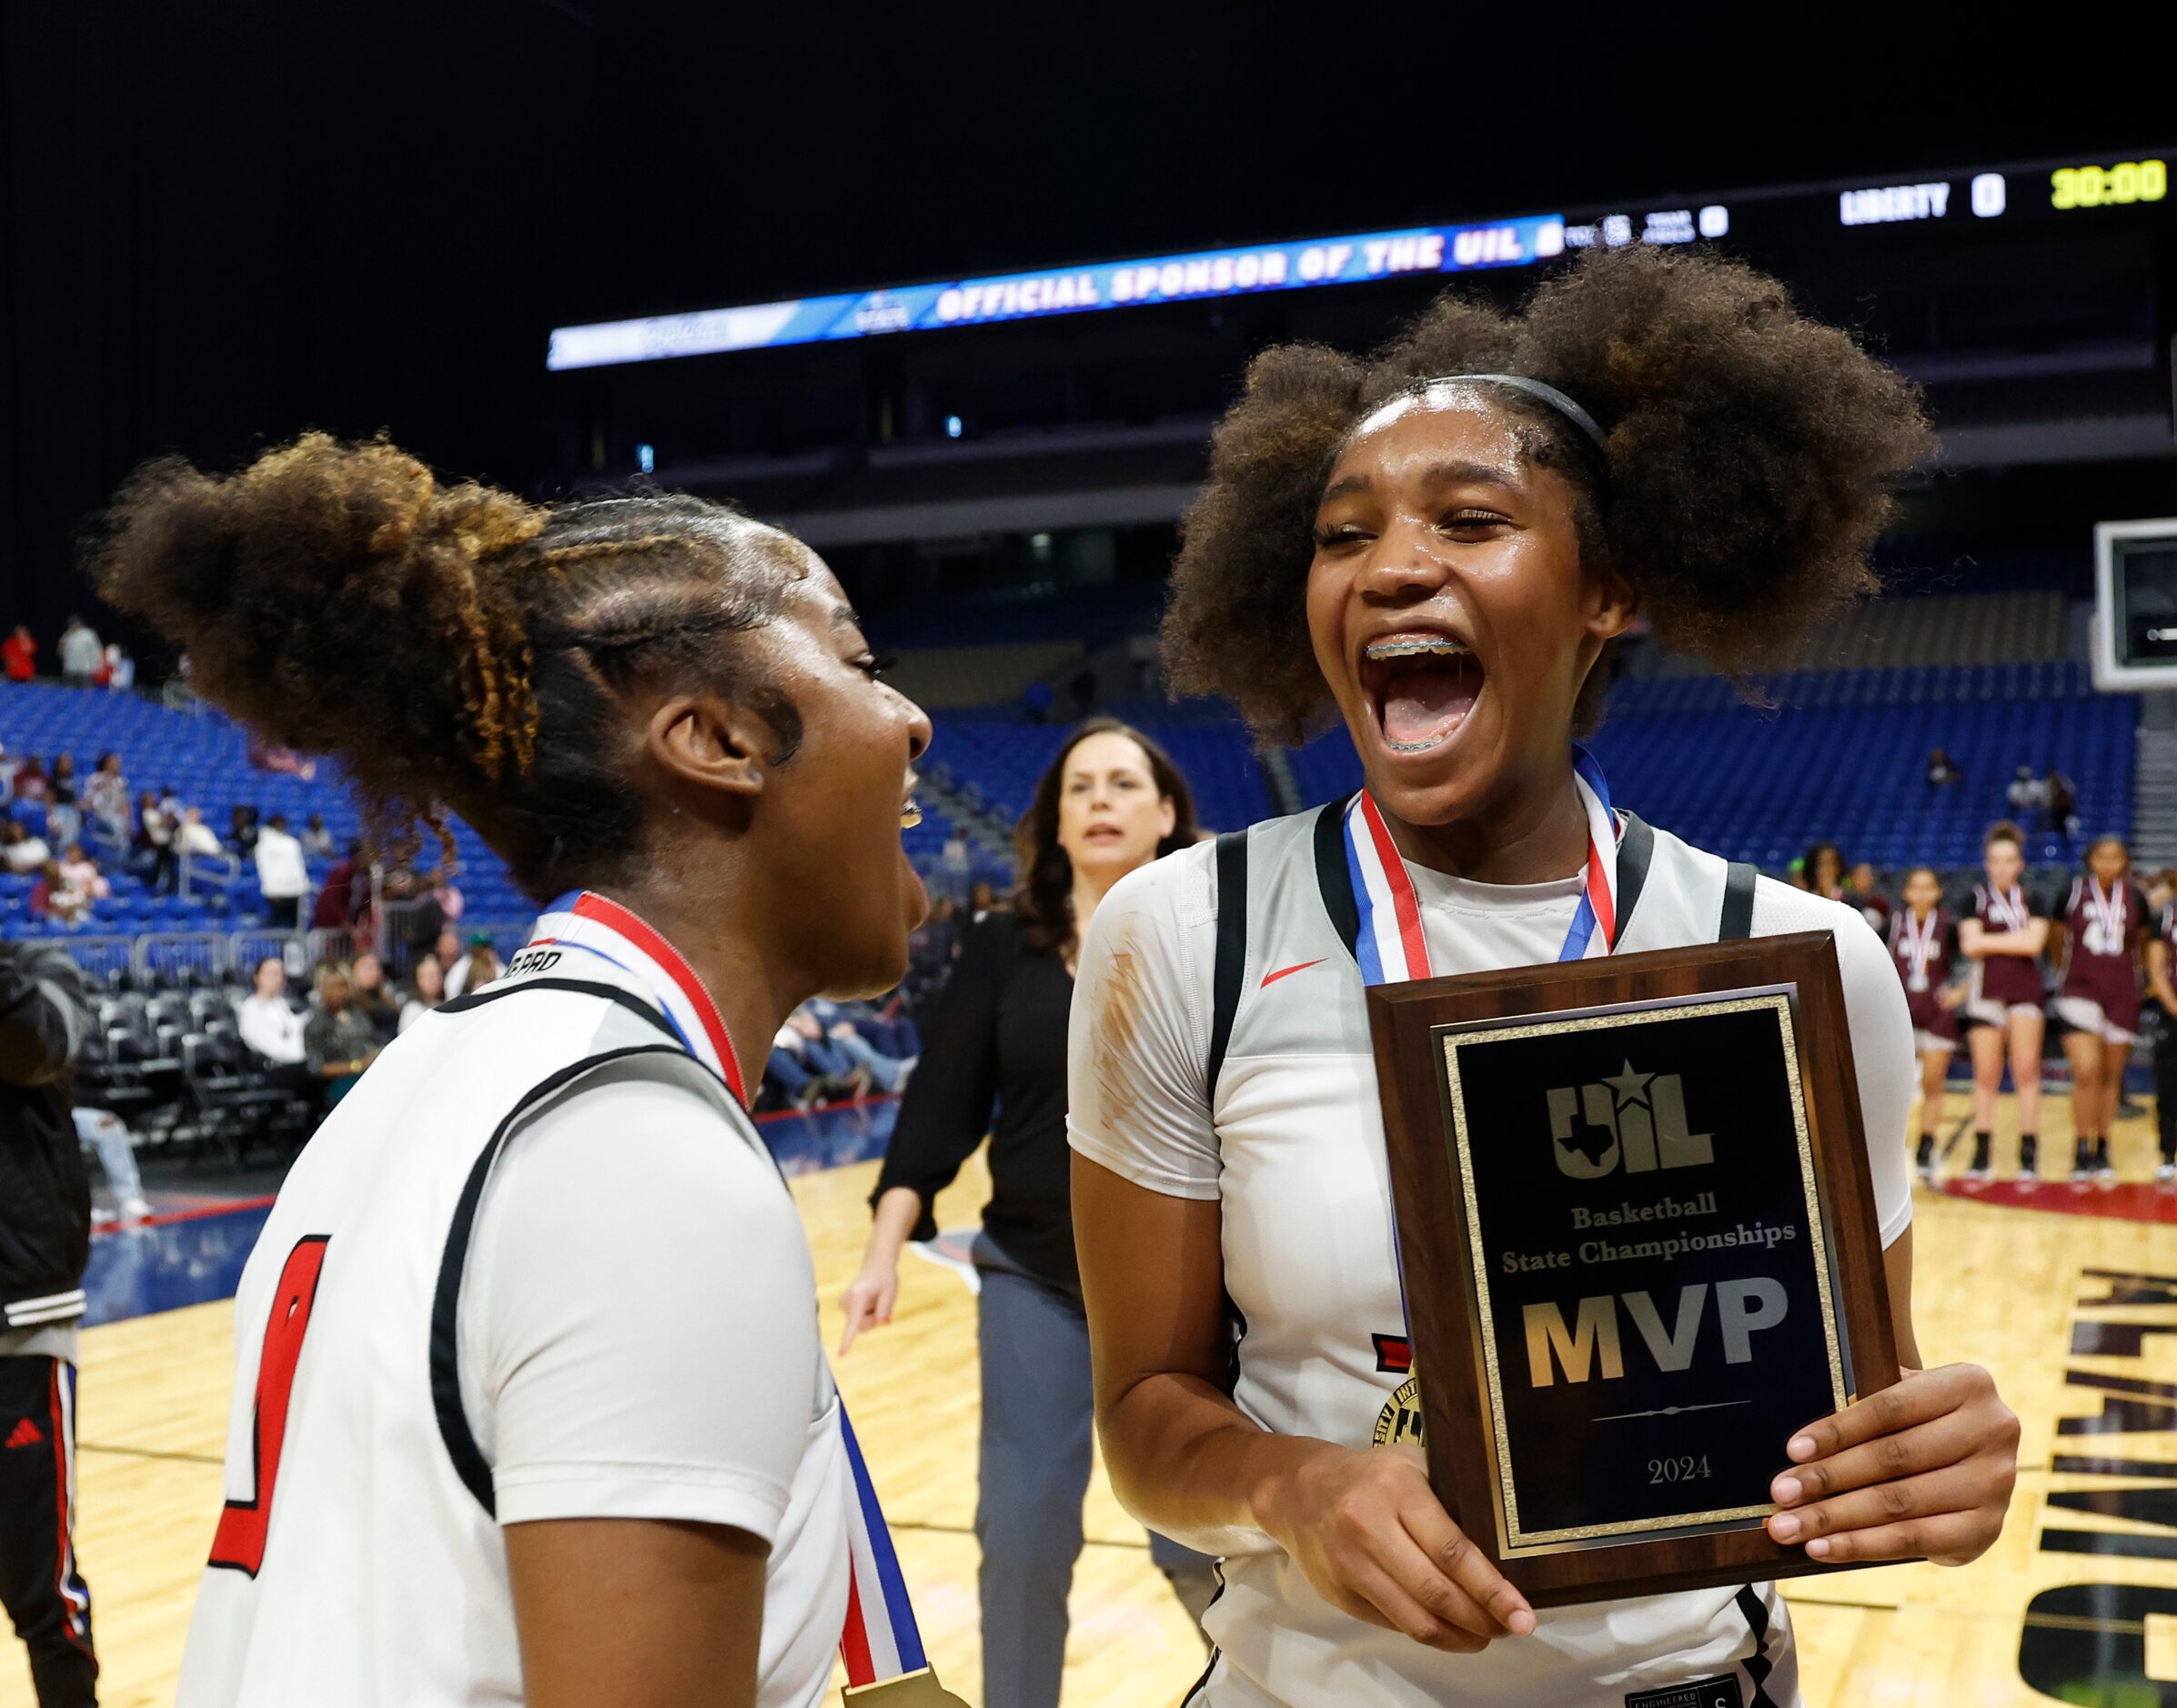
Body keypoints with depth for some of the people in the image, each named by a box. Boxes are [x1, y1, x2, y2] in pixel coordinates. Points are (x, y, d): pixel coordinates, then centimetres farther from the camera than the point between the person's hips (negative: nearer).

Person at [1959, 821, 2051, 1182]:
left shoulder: (2033, 901, 8)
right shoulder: (1976, 899, 7)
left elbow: (2034, 943, -7)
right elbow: (1969, 945, -6)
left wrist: (1988, 941, -5)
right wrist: (2015, 939, -6)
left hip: (2025, 992, 0)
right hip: (1986, 991, 0)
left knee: (2026, 1071, -8)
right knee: (1986, 1076, 1)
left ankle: (2028, 1153, -4)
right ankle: (1980, 1155, 6)